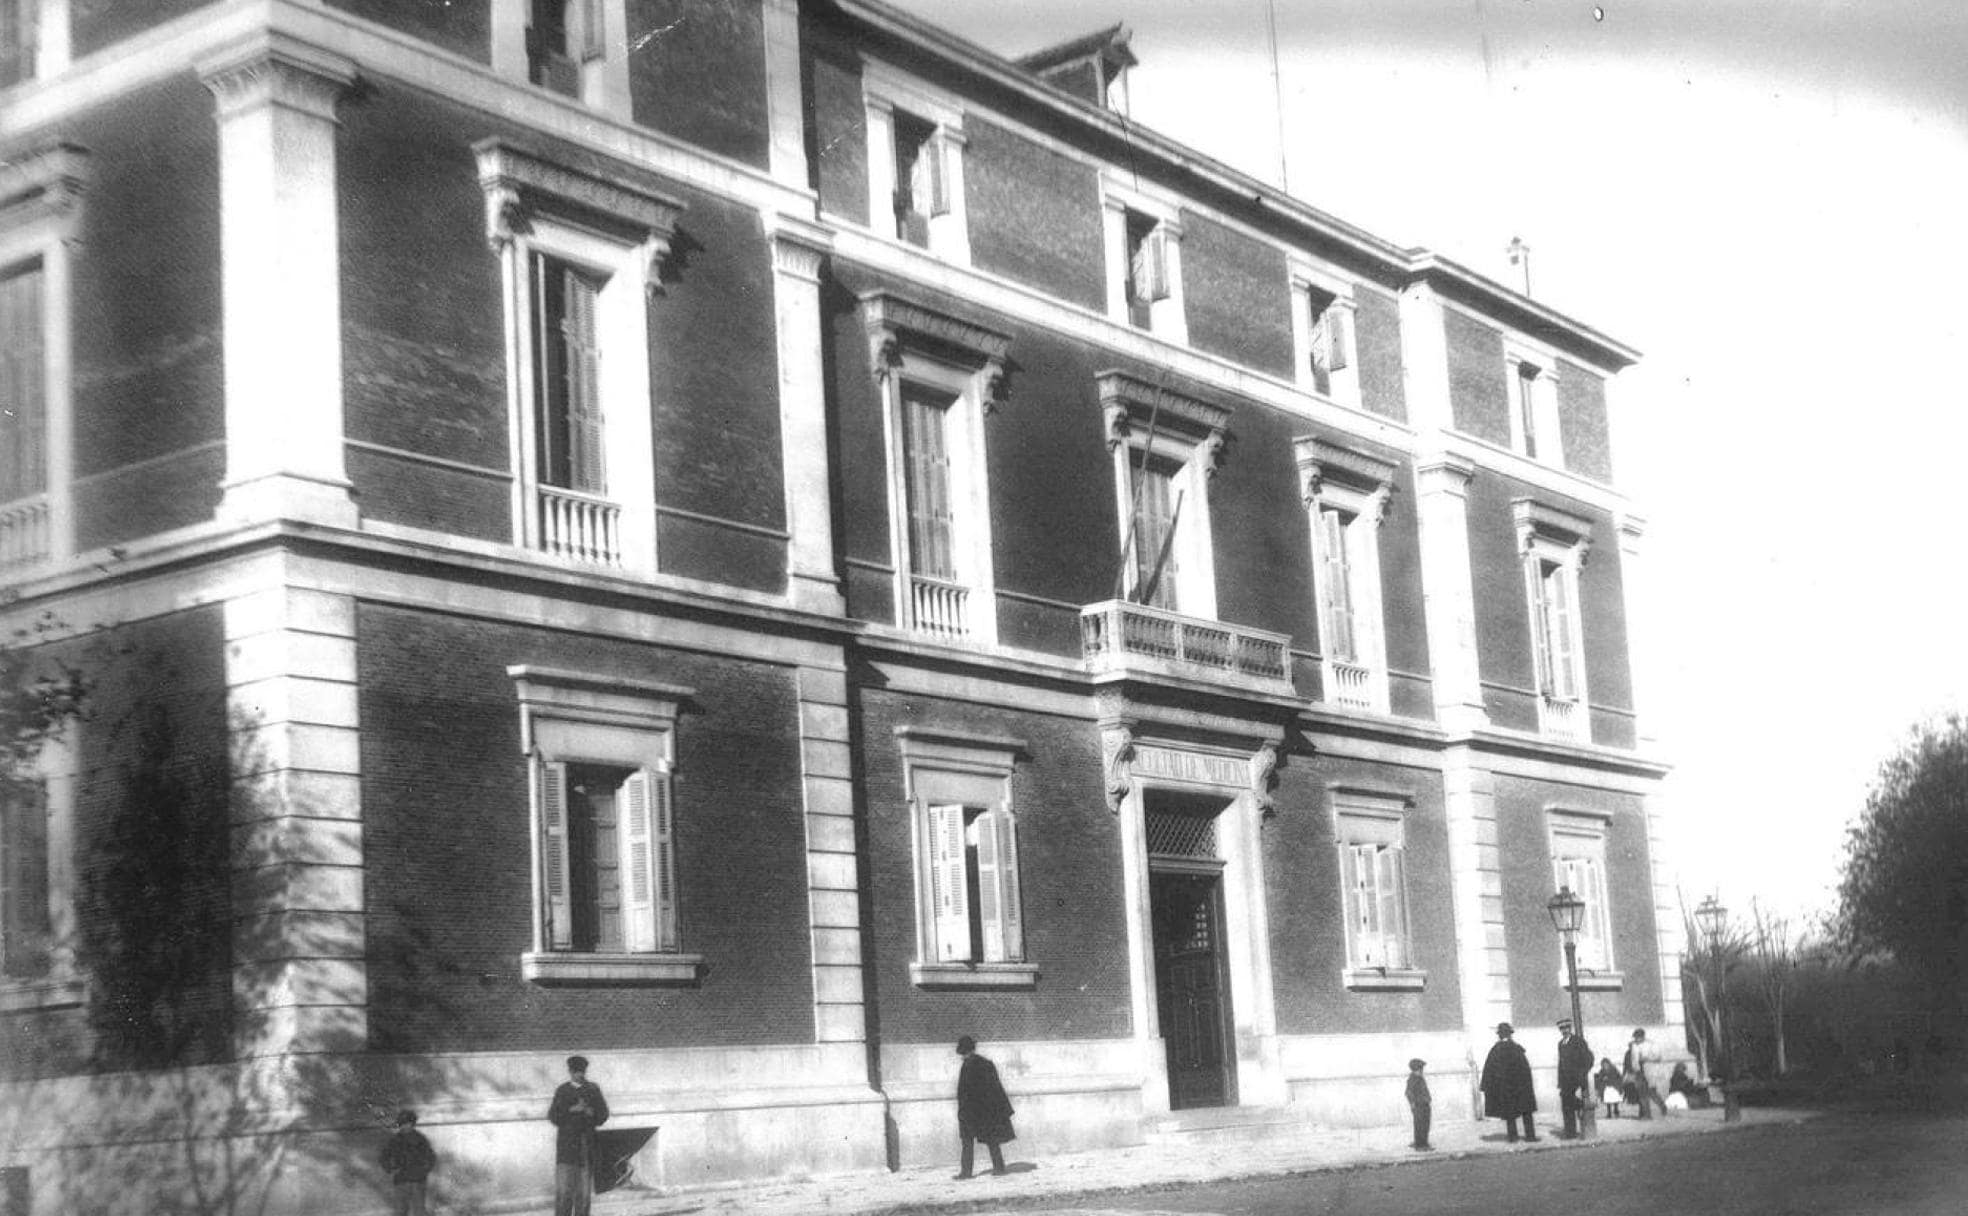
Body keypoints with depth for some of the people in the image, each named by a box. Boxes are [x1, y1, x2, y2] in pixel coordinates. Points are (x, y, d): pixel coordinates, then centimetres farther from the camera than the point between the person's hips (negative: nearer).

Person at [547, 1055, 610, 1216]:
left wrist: (590, 1112, -14)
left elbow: (603, 1115, 7)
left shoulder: (593, 1090, 10)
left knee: (584, 1189, 2)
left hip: (588, 1145, 1)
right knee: (563, 1189, -9)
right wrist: (571, 1110, -15)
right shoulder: (562, 1091, 8)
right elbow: (553, 1117, 1)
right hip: (567, 1143, -1)